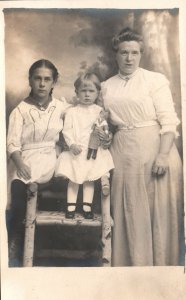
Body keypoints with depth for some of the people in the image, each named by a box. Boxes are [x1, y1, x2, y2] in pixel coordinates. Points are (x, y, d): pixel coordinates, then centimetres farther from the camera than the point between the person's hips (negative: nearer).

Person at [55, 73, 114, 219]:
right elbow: (67, 130, -1)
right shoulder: (72, 111, 3)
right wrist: (72, 144, -14)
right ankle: (71, 205, 9)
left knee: (90, 177, 1)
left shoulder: (100, 111, 6)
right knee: (74, 177, 1)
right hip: (76, 150, 0)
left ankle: (87, 205, 9)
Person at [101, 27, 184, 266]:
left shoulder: (155, 79, 1)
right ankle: (131, 262, 23)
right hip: (123, 154, 3)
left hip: (154, 149, -3)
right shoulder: (106, 87, 12)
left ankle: (161, 264, 17)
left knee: (159, 212, 2)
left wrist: (163, 155, -17)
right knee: (129, 214, 8)